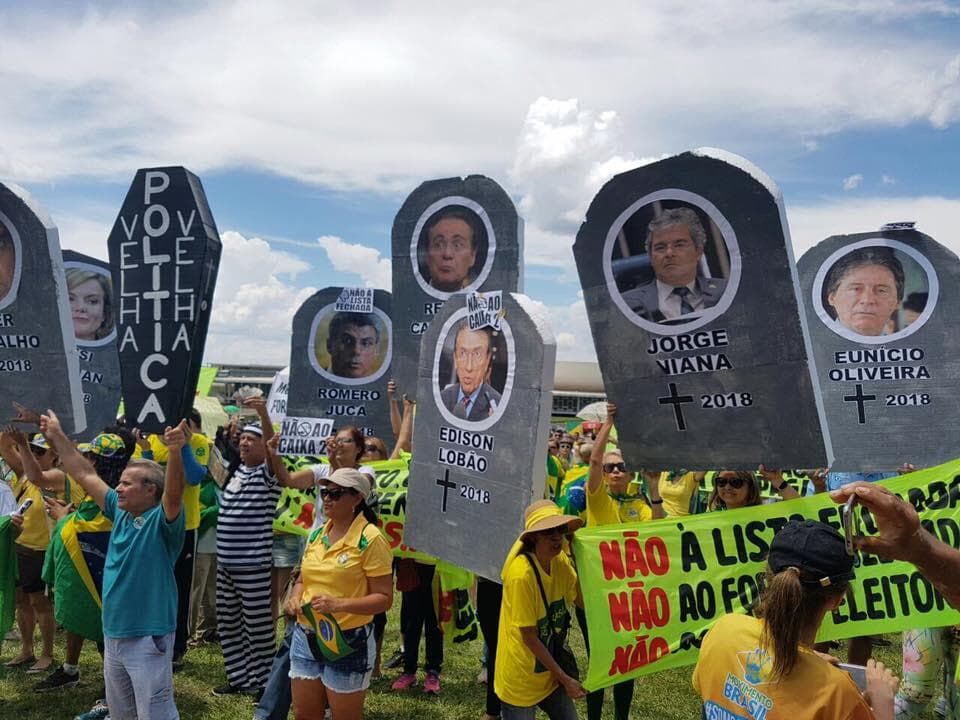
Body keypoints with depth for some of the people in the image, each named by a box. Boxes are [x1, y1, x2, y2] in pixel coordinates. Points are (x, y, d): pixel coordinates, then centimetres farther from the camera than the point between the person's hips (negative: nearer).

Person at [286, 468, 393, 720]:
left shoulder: (370, 539, -15)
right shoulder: (317, 534, 6)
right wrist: (295, 597, -4)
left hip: (348, 642, -6)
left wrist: (340, 604, -27)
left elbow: (384, 598, -16)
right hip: (306, 637, 6)